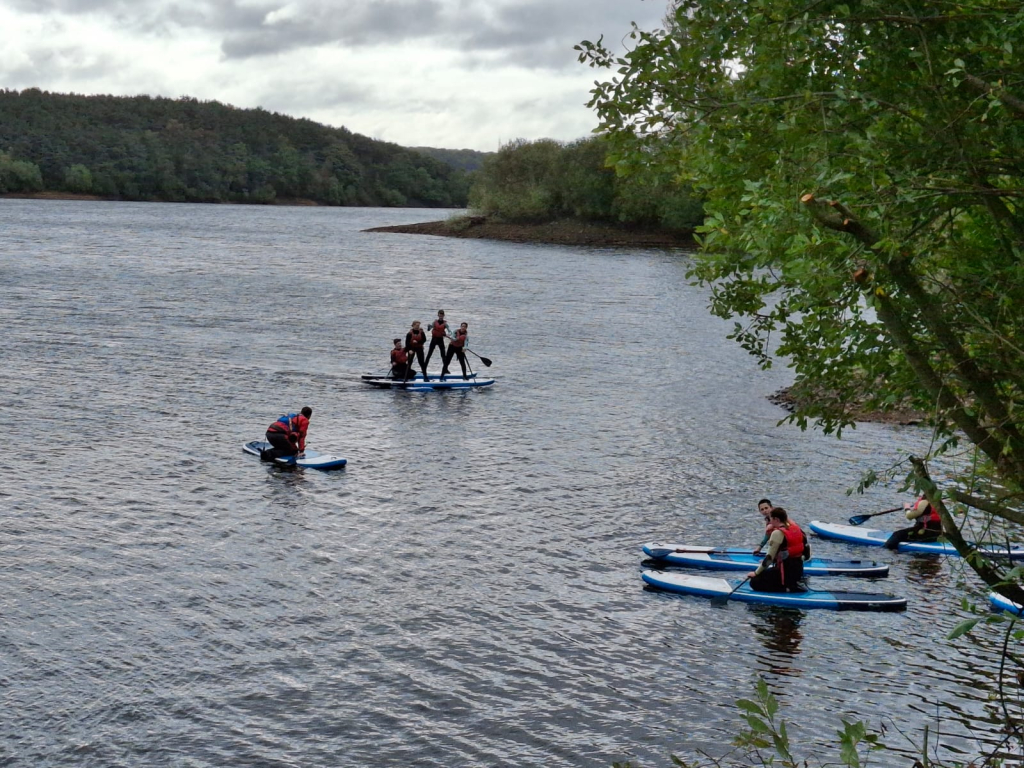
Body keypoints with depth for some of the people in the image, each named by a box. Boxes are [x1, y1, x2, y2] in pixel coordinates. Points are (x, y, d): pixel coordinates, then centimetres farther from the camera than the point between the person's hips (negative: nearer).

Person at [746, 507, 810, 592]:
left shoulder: (777, 533, -16)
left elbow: (769, 557, -15)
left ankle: (787, 588, -13)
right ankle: (795, 583, 10)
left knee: (755, 582, -4)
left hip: (786, 572, -9)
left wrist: (756, 573, -6)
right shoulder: (795, 528, 8)